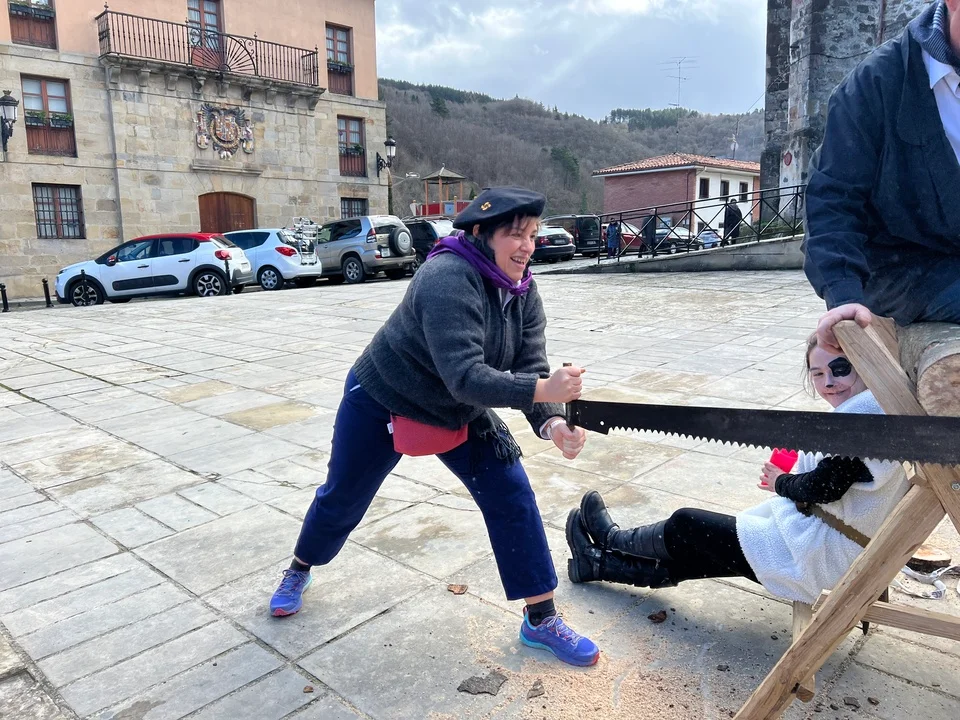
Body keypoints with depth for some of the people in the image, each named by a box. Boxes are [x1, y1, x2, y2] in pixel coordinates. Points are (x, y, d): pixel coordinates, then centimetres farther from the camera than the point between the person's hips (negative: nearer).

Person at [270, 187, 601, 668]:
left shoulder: (523, 293, -10)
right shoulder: (447, 280, -33)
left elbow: (530, 367, -16)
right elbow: (464, 375, -41)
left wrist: (551, 423, -34)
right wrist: (542, 391, -50)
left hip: (461, 412, 6)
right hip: (381, 403, -5)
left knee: (512, 497, -5)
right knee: (342, 499, 14)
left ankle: (541, 619, 8)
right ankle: (300, 570, 46)